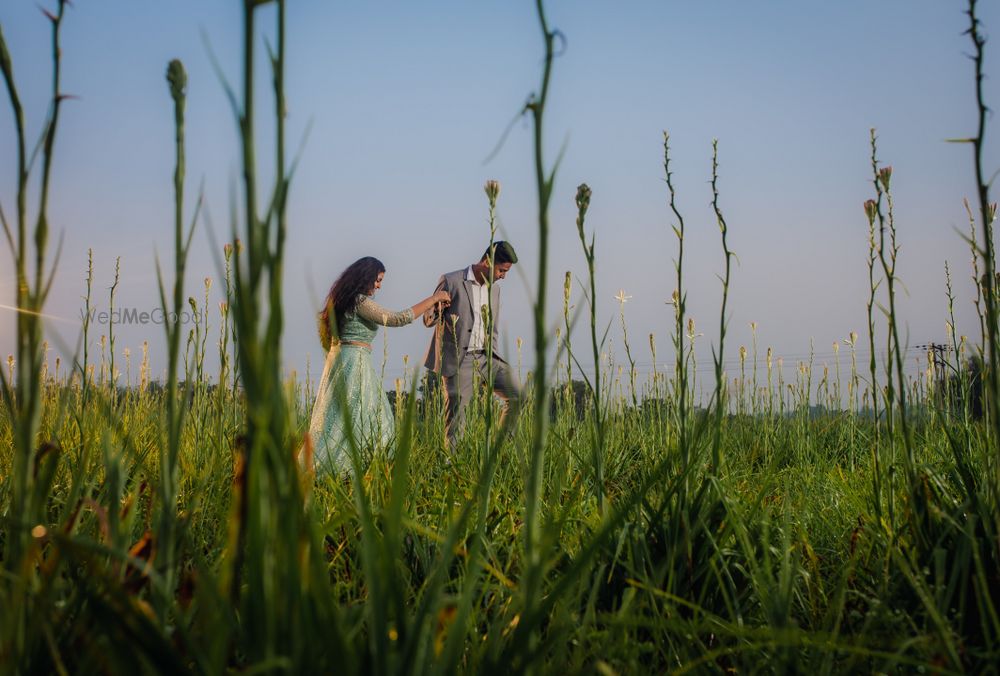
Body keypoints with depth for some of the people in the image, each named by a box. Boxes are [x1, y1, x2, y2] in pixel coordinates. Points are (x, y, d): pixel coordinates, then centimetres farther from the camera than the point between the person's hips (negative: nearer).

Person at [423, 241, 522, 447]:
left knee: (518, 395, -7)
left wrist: (494, 359, 13)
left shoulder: (494, 290, 14)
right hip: (459, 361, -5)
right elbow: (428, 319, -3)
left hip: (486, 357, 6)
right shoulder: (451, 282, -5)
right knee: (455, 416, -7)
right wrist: (434, 312, -25)